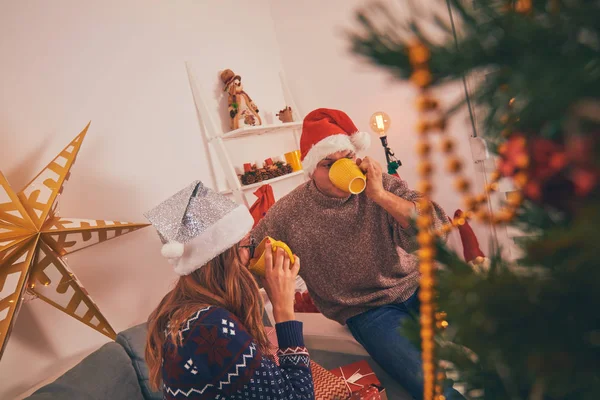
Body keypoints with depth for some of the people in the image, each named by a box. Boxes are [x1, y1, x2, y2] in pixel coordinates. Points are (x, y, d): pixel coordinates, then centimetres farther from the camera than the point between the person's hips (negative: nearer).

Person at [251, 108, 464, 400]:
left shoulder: (382, 185, -7)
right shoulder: (288, 215, -10)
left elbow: (435, 231, -17)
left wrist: (381, 196, -27)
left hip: (415, 285, 3)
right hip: (367, 310, -3)